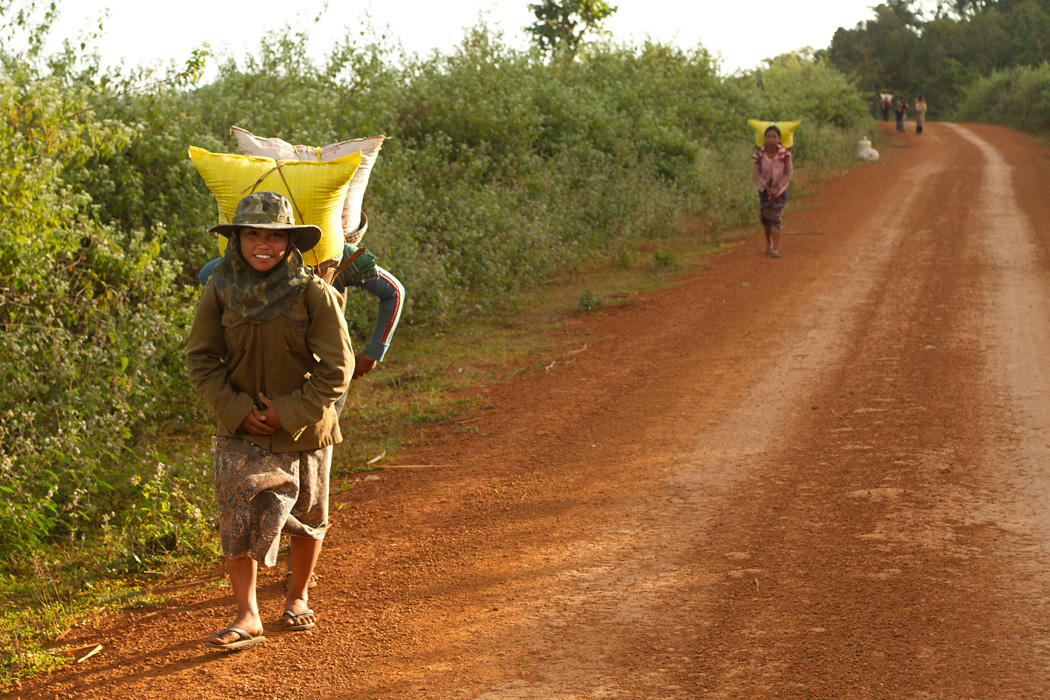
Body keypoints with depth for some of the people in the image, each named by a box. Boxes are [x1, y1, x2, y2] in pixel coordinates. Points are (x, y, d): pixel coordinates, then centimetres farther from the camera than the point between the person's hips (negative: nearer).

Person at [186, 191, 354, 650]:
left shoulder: (314, 293, -16)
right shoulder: (220, 291, -8)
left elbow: (336, 369, -13)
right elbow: (200, 360, -2)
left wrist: (289, 413, -18)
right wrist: (238, 410, -13)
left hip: (304, 427, -1)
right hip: (241, 429, 1)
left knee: (306, 517, 15)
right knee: (237, 519, -10)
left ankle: (297, 596, 37)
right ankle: (247, 617, -4)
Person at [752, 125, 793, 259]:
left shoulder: (785, 154, -20)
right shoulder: (760, 155, -17)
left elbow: (789, 172, -9)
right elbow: (758, 173, -5)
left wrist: (777, 188, -14)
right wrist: (767, 187, -15)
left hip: (780, 189, -2)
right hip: (764, 189, 2)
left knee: (775, 218, -11)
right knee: (765, 217, 11)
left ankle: (776, 249, -13)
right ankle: (768, 242, 35)